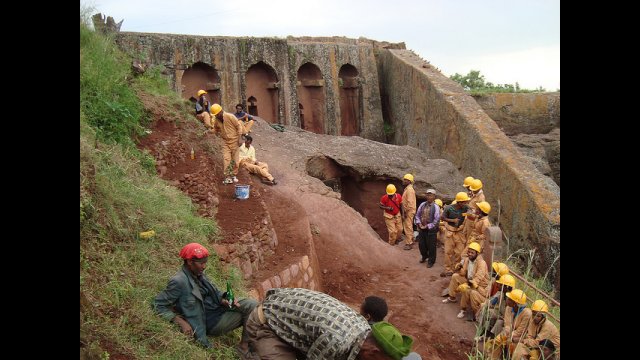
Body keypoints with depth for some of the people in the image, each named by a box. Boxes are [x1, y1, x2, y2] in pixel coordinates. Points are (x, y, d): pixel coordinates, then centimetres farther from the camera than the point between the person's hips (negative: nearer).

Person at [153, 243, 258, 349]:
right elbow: (158, 305, -17)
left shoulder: (198, 274, 4)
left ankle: (245, 345, 4)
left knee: (251, 304, -4)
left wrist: (223, 300, -8)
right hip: (211, 322, -8)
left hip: (219, 309, 8)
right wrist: (181, 322, -25)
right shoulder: (179, 281, -20)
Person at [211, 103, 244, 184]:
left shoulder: (230, 117, -15)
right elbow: (215, 130, 20)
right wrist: (219, 134, 3)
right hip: (225, 142, 3)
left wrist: (239, 138, -11)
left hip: (234, 141, -3)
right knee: (226, 159, -9)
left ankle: (234, 175, 18)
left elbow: (239, 126, -10)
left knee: (235, 160, 4)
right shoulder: (216, 120, 0)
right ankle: (227, 176, -9)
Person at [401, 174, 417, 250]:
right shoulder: (407, 189, 14)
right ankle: (410, 242, 27)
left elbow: (410, 202, -23)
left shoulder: (409, 190, -18)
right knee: (408, 227, 17)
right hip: (407, 211, 10)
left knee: (408, 227, -5)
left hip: (409, 212, -10)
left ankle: (409, 243, 0)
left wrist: (405, 212, -20)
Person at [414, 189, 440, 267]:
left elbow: (436, 220, -14)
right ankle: (424, 256, 42)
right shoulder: (422, 205, 3)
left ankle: (431, 261, 22)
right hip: (421, 228, 5)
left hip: (431, 229, -5)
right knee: (421, 244, 15)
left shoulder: (436, 207, -12)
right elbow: (417, 214, 10)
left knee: (431, 246, 4)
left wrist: (428, 226, -15)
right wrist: (419, 223, -3)